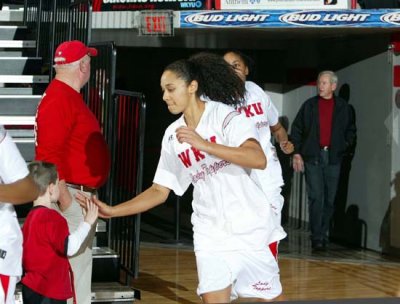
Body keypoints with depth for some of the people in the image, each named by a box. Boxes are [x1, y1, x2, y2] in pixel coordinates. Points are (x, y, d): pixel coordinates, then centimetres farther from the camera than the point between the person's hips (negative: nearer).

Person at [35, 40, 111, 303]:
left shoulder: (69, 96, 17)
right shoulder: (59, 100, -17)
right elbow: (50, 155, -22)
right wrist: (65, 201, -23)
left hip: (81, 194, 11)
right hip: (71, 195, -11)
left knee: (80, 262, 16)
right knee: (75, 260, -9)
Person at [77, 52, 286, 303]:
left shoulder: (225, 116, -9)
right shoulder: (173, 135, 8)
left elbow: (259, 160, -24)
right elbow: (159, 190, 11)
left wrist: (204, 145, -31)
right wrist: (112, 211, 1)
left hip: (251, 228, -4)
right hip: (211, 235, 4)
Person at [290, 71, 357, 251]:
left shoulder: (343, 107, 8)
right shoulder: (309, 105, 6)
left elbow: (351, 130, 18)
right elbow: (296, 129, 7)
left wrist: (344, 146, 3)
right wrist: (296, 153, -2)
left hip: (333, 158, 2)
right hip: (312, 157, -1)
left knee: (329, 199, 4)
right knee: (316, 197, -9)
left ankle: (323, 235, 13)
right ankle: (317, 237, -7)